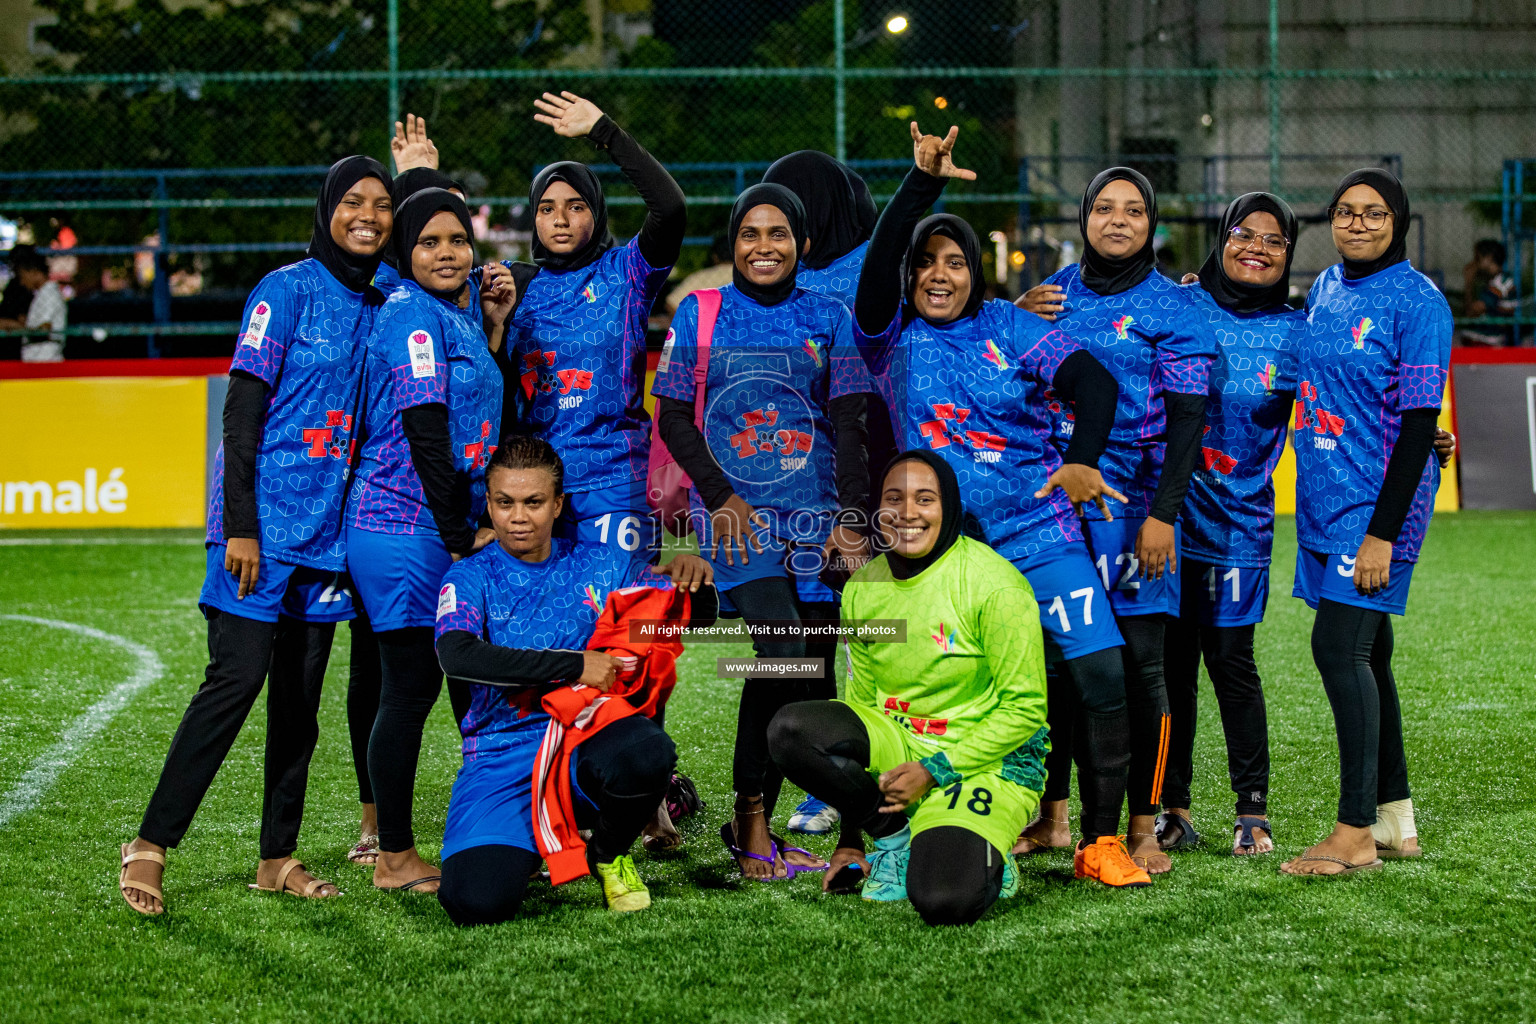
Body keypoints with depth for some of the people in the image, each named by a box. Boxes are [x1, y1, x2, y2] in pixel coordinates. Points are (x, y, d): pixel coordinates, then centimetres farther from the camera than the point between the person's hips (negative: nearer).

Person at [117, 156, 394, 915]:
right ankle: (150, 846, -4)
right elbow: (243, 411, -10)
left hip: (330, 531, 6)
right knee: (236, 680, -11)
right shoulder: (287, 291, -6)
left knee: (300, 697, 8)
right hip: (265, 522, -6)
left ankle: (278, 858, 15)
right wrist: (239, 526, -14)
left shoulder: (382, 307, 12)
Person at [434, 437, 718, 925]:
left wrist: (693, 575, -12)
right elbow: (457, 655, -17)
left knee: (645, 752, -37)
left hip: (587, 741, 1)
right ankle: (526, 842, 13)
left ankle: (610, 853, 0)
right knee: (475, 902, -27)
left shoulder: (601, 565, 9)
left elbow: (699, 616, 14)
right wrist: (576, 665, -18)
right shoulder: (471, 578, 3)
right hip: (503, 757, -1)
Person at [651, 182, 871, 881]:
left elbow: (850, 426, 7)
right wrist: (721, 496, -6)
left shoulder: (828, 318, 11)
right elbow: (673, 418, 6)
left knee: (814, 673, -3)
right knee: (781, 647, -20)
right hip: (736, 511, -2)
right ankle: (750, 818, -8)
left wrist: (853, 520, -4)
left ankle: (757, 823, 9)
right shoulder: (700, 313, 8)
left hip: (817, 518, 3)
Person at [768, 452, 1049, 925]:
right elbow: (862, 700, 10)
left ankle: (978, 857, 7)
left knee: (944, 901, -31)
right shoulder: (862, 588, 3)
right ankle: (898, 838, -4)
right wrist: (849, 839, 8)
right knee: (791, 729, -23)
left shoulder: (993, 585, -14)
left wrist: (933, 771, -16)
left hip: (989, 761, -5)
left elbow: (1024, 709, -11)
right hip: (896, 749, 6)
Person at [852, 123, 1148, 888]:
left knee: (1102, 668, -10)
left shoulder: (1008, 328, 7)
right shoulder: (891, 337, 4)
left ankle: (1100, 840, -1)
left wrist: (1084, 459, -18)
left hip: (1038, 530, 0)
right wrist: (922, 181, -24)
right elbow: (880, 260, -14)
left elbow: (1092, 380, -1)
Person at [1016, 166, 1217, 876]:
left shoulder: (1172, 308, 0)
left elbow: (1185, 418, -7)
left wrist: (1163, 515, -15)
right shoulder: (1057, 290, 14)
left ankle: (1143, 825, 3)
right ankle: (1050, 810, 17)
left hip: (1130, 505, -4)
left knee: (1139, 664, -3)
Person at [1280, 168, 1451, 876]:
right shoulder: (1325, 287, 12)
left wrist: (1383, 533, -20)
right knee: (1364, 652, 11)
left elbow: (1419, 424, -15)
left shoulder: (1417, 301, -11)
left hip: (1379, 500, -8)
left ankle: (1355, 833, -12)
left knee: (1339, 645, -14)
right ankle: (1395, 819, 20)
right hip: (1325, 497, 8)